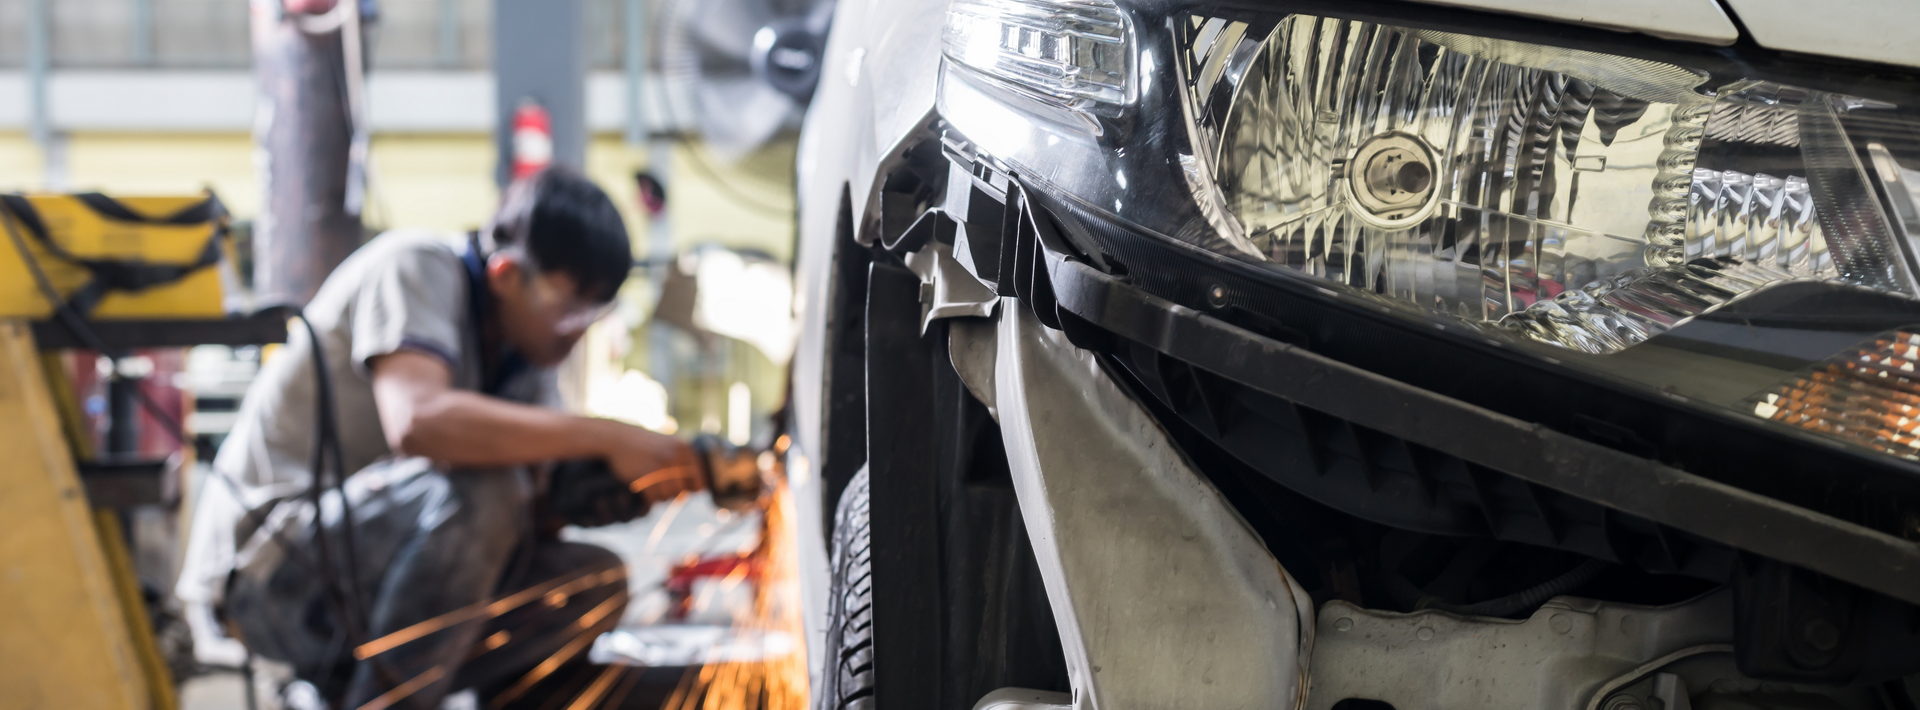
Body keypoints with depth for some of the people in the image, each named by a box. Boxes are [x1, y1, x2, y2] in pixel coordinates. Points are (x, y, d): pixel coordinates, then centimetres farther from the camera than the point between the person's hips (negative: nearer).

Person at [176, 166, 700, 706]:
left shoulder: (521, 340, 9)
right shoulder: (415, 267, -15)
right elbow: (418, 422, -34)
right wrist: (607, 438, -32)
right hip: (268, 564, -9)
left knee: (595, 583, -6)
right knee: (480, 489, -31)